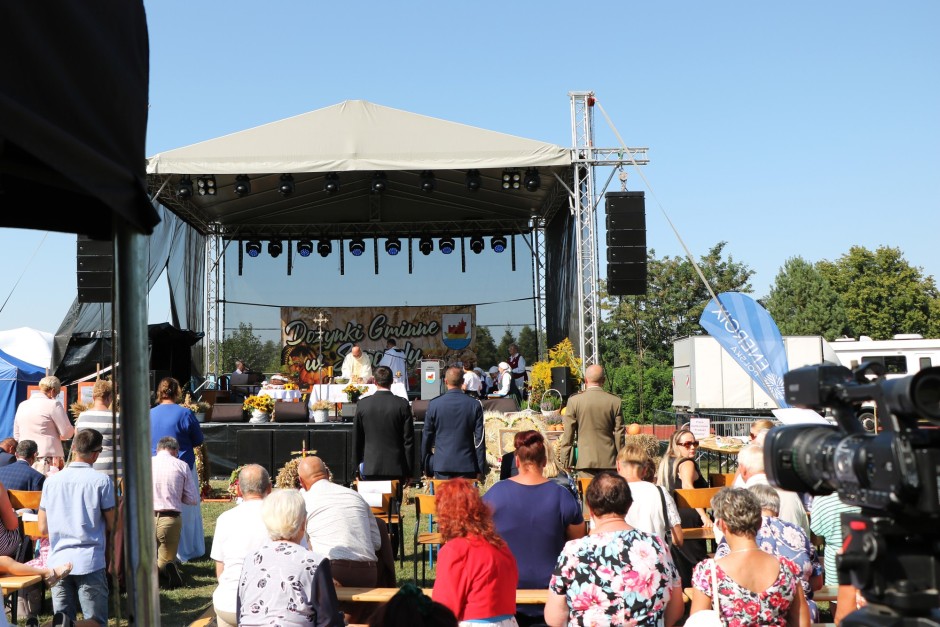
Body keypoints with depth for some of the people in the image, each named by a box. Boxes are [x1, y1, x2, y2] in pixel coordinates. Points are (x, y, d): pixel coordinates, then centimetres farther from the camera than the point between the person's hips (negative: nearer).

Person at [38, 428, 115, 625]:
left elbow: (43, 528, 8)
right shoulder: (102, 480, -8)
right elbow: (112, 525, -2)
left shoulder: (51, 480, 4)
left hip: (58, 560, 4)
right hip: (90, 562, -4)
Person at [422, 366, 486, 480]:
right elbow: (479, 439, -3)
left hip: (441, 465, 0)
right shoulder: (475, 405, -4)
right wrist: (481, 469, 3)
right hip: (467, 466, 0)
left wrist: (426, 467, 13)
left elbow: (427, 437, 3)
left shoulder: (434, 404, -3)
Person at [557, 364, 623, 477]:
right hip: (609, 461, 1)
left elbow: (568, 434, -2)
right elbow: (619, 434, 4)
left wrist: (565, 460, 6)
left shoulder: (574, 401, -4)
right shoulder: (615, 401, 0)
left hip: (585, 460, -1)